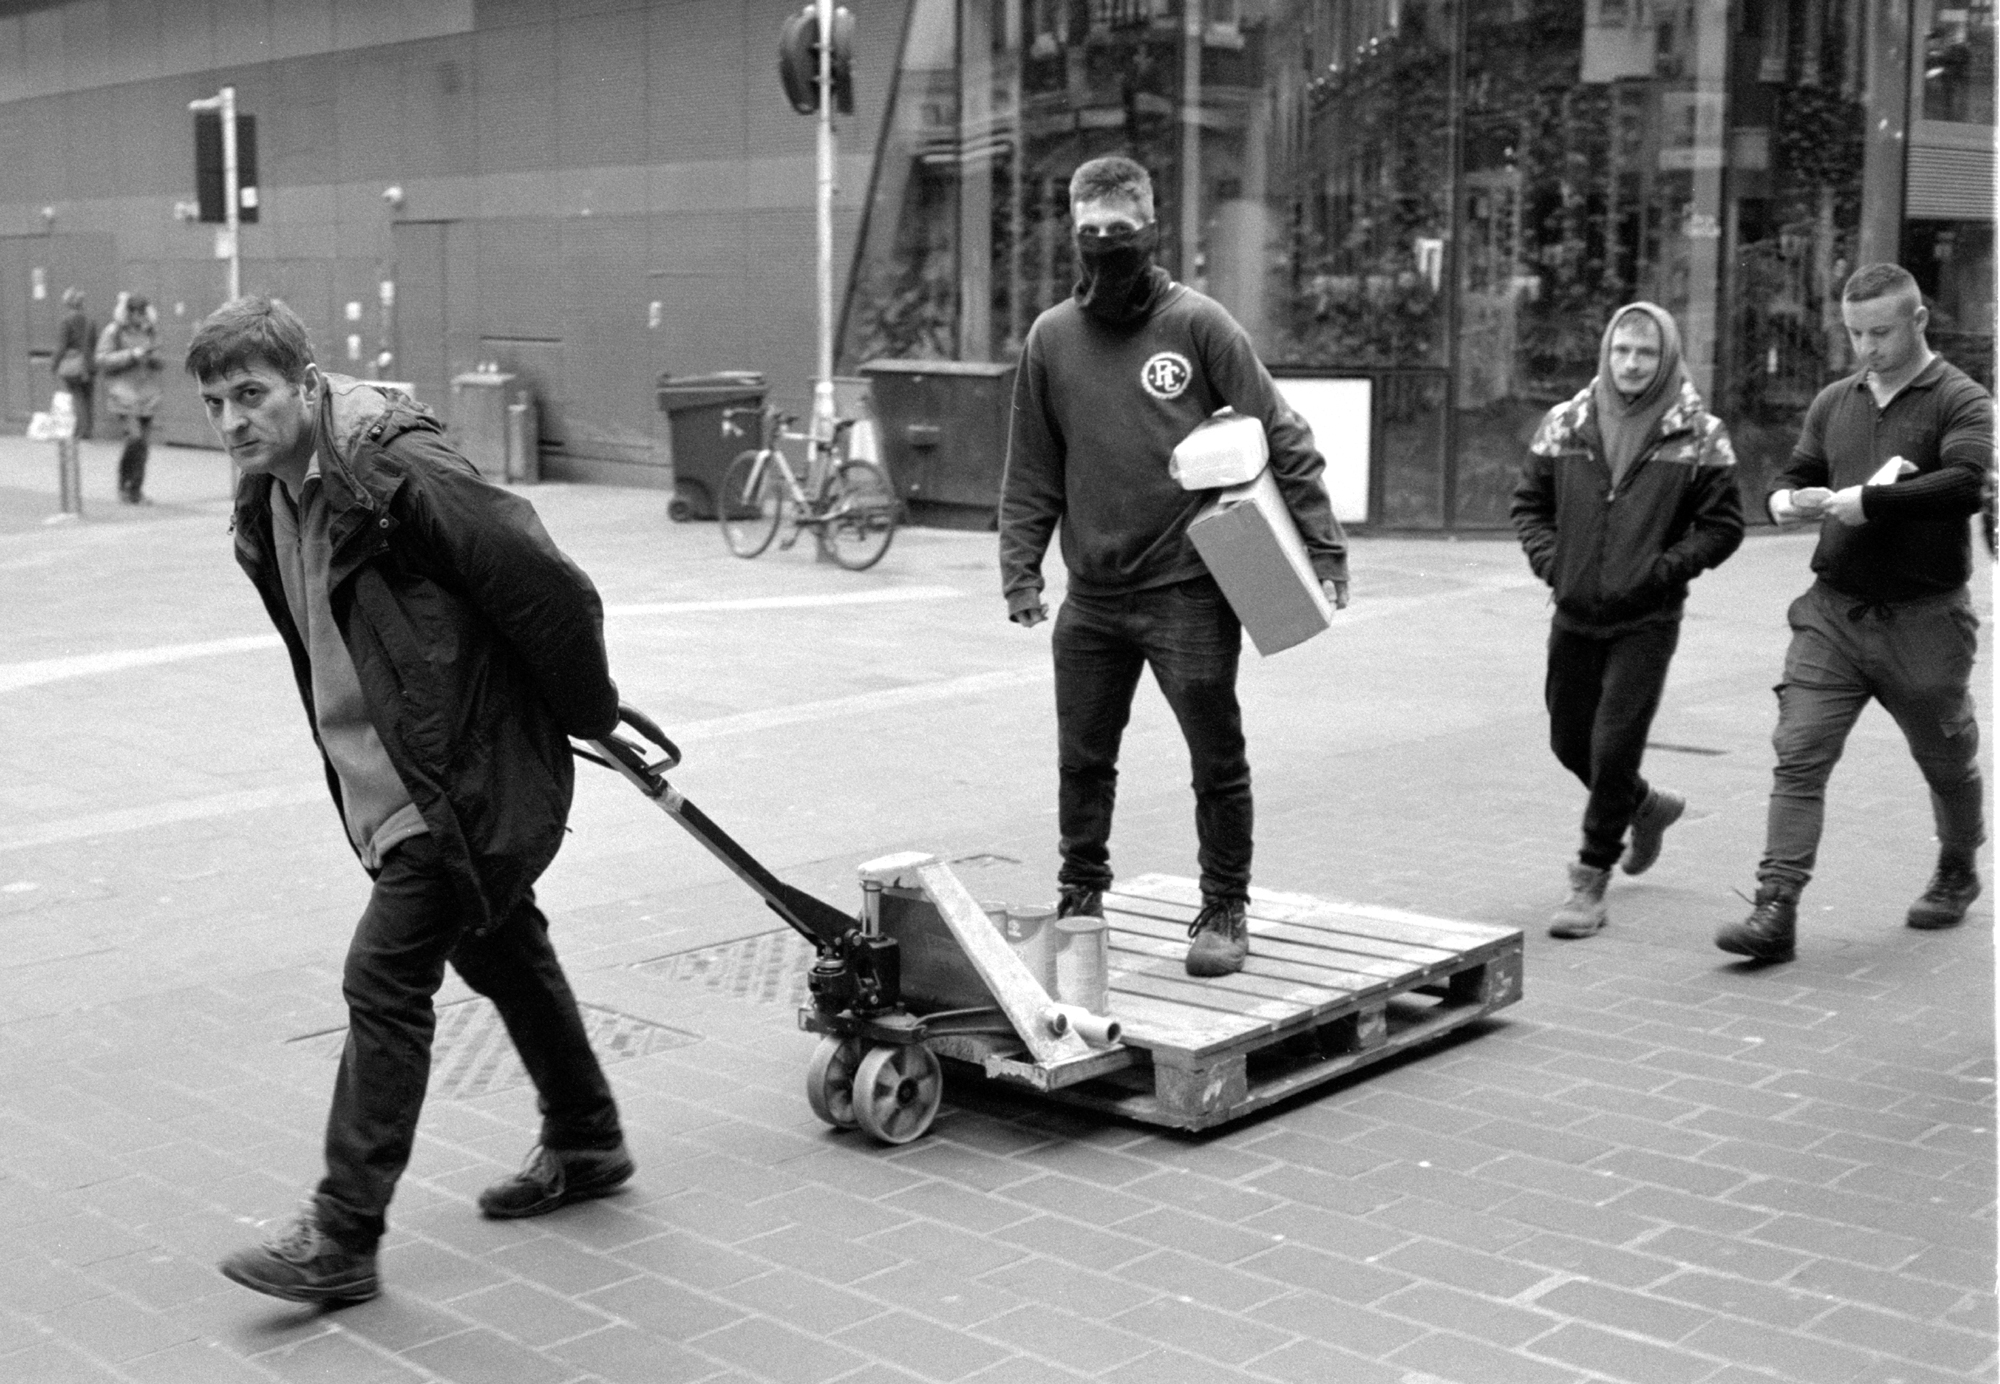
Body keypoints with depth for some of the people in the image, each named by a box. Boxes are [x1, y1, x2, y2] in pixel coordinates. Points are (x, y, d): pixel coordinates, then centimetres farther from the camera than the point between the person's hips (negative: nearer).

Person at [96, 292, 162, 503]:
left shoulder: (150, 330, 13)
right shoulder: (114, 331, -4)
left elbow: (158, 363, 21)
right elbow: (102, 360, -9)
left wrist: (153, 356, -3)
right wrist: (132, 355, -16)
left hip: (146, 395, 5)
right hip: (123, 392, -5)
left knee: (143, 441, 3)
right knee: (134, 437, -19)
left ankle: (136, 490, 11)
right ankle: (124, 485, -1)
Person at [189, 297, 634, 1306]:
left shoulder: (399, 472, -24)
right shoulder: (267, 499, 5)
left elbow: (552, 592, -23)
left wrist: (589, 715, -9)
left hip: (469, 783, -9)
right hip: (395, 783, 10)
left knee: (383, 981, -9)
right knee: (501, 952, 22)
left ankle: (342, 1239, -1)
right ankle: (585, 1142, 41)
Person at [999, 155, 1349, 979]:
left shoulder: (1197, 324, -6)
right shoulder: (1052, 338, 5)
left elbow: (1281, 439, -5)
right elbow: (1032, 472, 10)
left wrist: (1322, 547, -9)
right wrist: (1019, 568, 3)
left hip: (1189, 588, -3)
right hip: (1091, 598, 4)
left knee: (1217, 760, 4)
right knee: (1082, 760, 13)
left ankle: (1223, 910, 20)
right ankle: (1081, 896, 30)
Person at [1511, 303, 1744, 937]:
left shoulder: (1697, 435, -5)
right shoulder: (1566, 424, 3)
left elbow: (1723, 524, -2)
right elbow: (1528, 501, 12)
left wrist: (1663, 568, -13)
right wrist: (1550, 560, -3)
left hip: (1647, 619, -4)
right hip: (1575, 613, 4)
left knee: (1614, 746, -8)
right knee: (1570, 741, 14)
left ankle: (1591, 882, 6)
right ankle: (1647, 804, 45)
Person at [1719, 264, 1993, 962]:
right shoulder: (1834, 402, 10)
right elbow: (1795, 473, 18)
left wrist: (1868, 501, -28)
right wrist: (1786, 499, -6)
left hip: (1923, 621, -3)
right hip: (1832, 611, 4)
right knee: (1798, 757, -10)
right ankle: (1775, 913, -12)